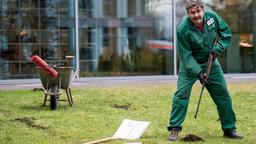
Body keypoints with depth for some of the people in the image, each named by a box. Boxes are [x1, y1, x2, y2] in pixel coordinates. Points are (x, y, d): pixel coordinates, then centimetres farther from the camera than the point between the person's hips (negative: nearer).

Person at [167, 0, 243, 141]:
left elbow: (226, 31, 2)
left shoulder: (212, 16, -14)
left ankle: (229, 129, 17)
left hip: (210, 63, 4)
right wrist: (198, 72, -29)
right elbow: (186, 55, -21)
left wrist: (218, 48, -14)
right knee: (181, 94, -16)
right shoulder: (183, 30, -25)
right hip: (190, 65, -4)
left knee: (223, 95, 5)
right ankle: (174, 129, -7)